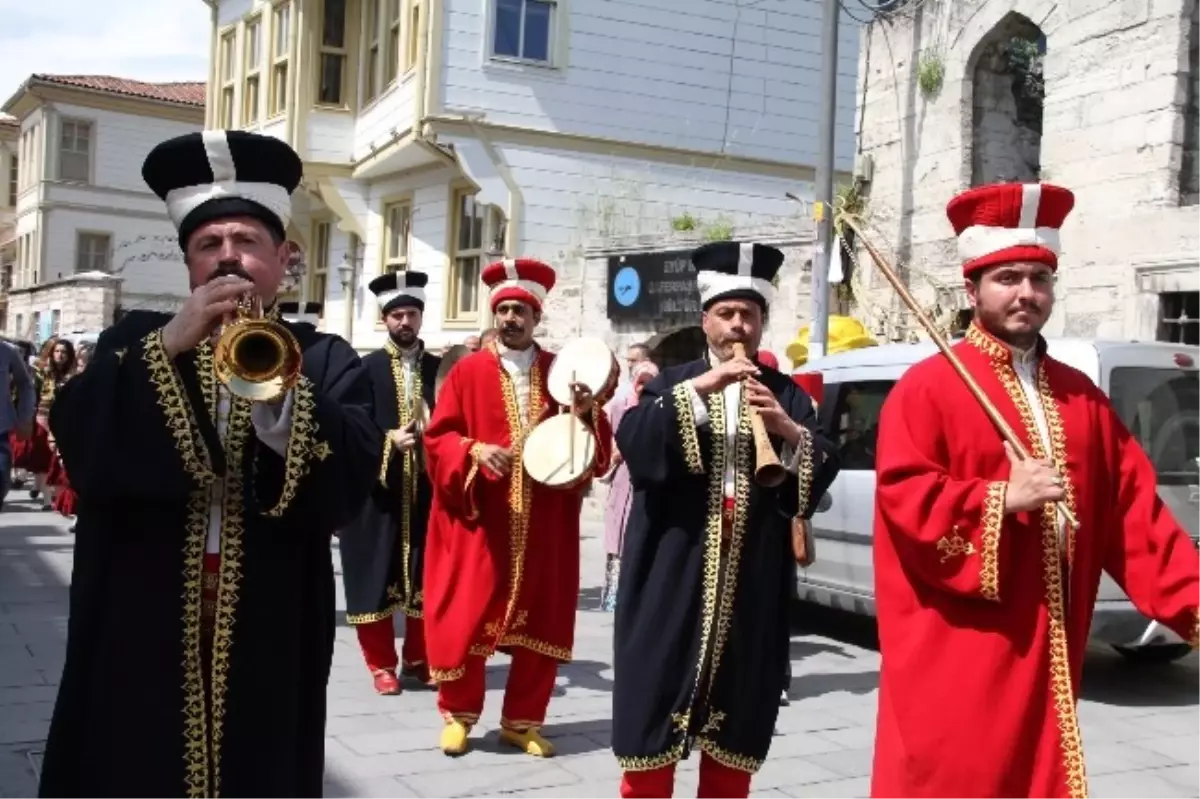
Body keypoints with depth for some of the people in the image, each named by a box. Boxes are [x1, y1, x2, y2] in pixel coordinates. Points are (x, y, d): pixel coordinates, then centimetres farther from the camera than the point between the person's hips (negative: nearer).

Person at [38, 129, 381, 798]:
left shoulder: (325, 361, 4)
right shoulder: (136, 342, 9)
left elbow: (352, 480, -12)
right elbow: (79, 443, -8)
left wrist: (273, 386, -25)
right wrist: (169, 343, -15)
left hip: (268, 631, -1)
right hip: (140, 621, 1)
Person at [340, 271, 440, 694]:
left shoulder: (440, 369, 8)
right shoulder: (365, 369, 2)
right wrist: (390, 440, -18)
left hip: (427, 489, 2)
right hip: (378, 488, -2)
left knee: (426, 577, 7)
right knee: (376, 576, 2)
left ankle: (419, 659, 21)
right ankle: (382, 664, 13)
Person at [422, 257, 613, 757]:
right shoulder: (469, 371, 3)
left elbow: (599, 446, 7)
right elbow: (438, 437, -1)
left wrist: (586, 414, -13)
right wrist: (475, 450, -19)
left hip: (546, 521, 2)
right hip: (480, 517, -2)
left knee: (541, 619, 6)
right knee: (468, 616, 1)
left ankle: (522, 721, 19)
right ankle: (458, 714, 20)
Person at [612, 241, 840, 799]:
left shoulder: (786, 396, 10)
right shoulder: (673, 383, 7)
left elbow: (821, 475, 0)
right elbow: (633, 443, -12)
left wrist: (792, 433, -17)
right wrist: (697, 389, -20)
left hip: (752, 585, 1)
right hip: (672, 577, -1)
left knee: (734, 736, 9)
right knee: (653, 726, 3)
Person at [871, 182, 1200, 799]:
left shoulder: (1081, 397, 13)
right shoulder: (928, 388, -7)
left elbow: (1135, 516, 10)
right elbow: (903, 498, -15)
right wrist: (1001, 498, -23)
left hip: (1043, 654, 6)